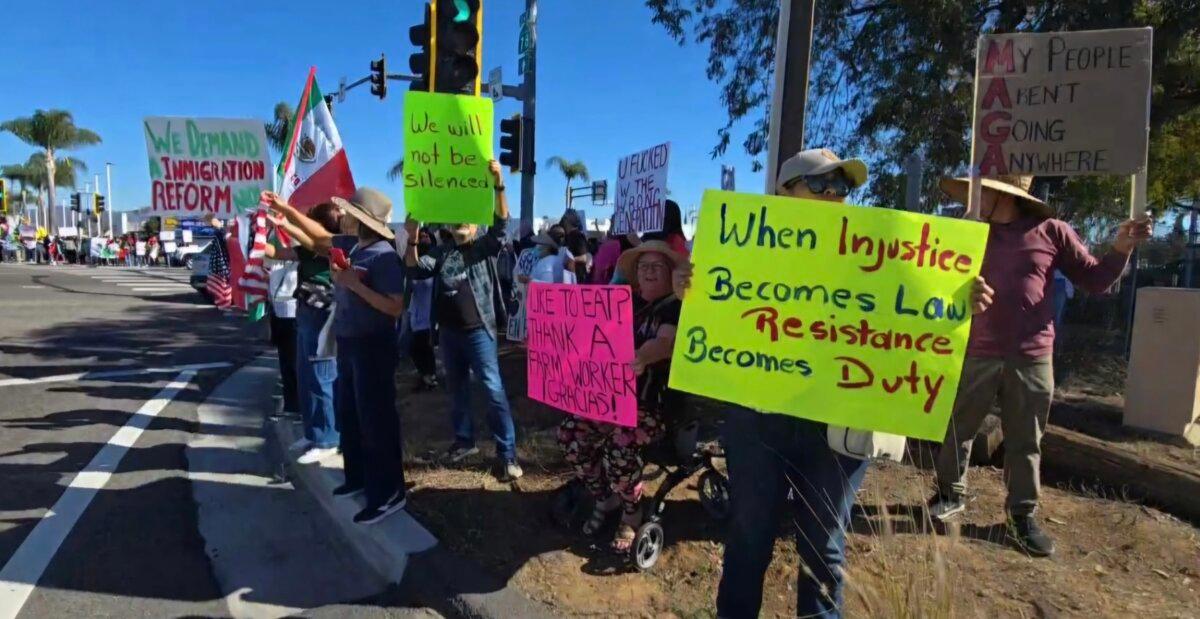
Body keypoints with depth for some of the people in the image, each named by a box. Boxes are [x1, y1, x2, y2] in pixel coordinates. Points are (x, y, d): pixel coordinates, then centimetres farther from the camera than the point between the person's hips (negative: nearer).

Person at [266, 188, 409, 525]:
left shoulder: (384, 256, -20)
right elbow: (321, 236, 24)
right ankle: (358, 476, 36)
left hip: (373, 346, -9)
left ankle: (389, 493, 7)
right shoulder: (351, 245, 4)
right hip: (348, 343, 9)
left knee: (376, 419, -3)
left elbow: (395, 308, -26)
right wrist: (285, 208, 22)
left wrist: (355, 284, -25)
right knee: (348, 413, 20)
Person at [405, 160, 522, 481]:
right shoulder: (441, 254, 14)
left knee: (494, 389, -7)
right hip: (448, 332, 5)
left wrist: (498, 184, -26)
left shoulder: (486, 247, 2)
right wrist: (412, 239, -9)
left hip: (479, 331, -5)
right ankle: (464, 440, 31)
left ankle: (507, 453, -2)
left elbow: (501, 222, -13)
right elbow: (415, 268, 6)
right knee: (457, 389, 16)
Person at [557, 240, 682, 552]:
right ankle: (605, 497, 10)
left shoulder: (677, 307, -5)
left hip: (655, 401, -6)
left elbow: (665, 342, -25)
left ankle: (632, 513, 1)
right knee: (570, 431, -14)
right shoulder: (629, 302, 16)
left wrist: (641, 359, -48)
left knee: (620, 446, -30)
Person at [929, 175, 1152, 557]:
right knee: (956, 429, 10)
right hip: (976, 354, 2)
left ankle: (1022, 516, 24)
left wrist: (1121, 249, -10)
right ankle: (951, 494, 29)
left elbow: (1095, 280, 6)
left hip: (1032, 358, -1)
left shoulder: (1051, 232, 1)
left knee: (1025, 442, 9)